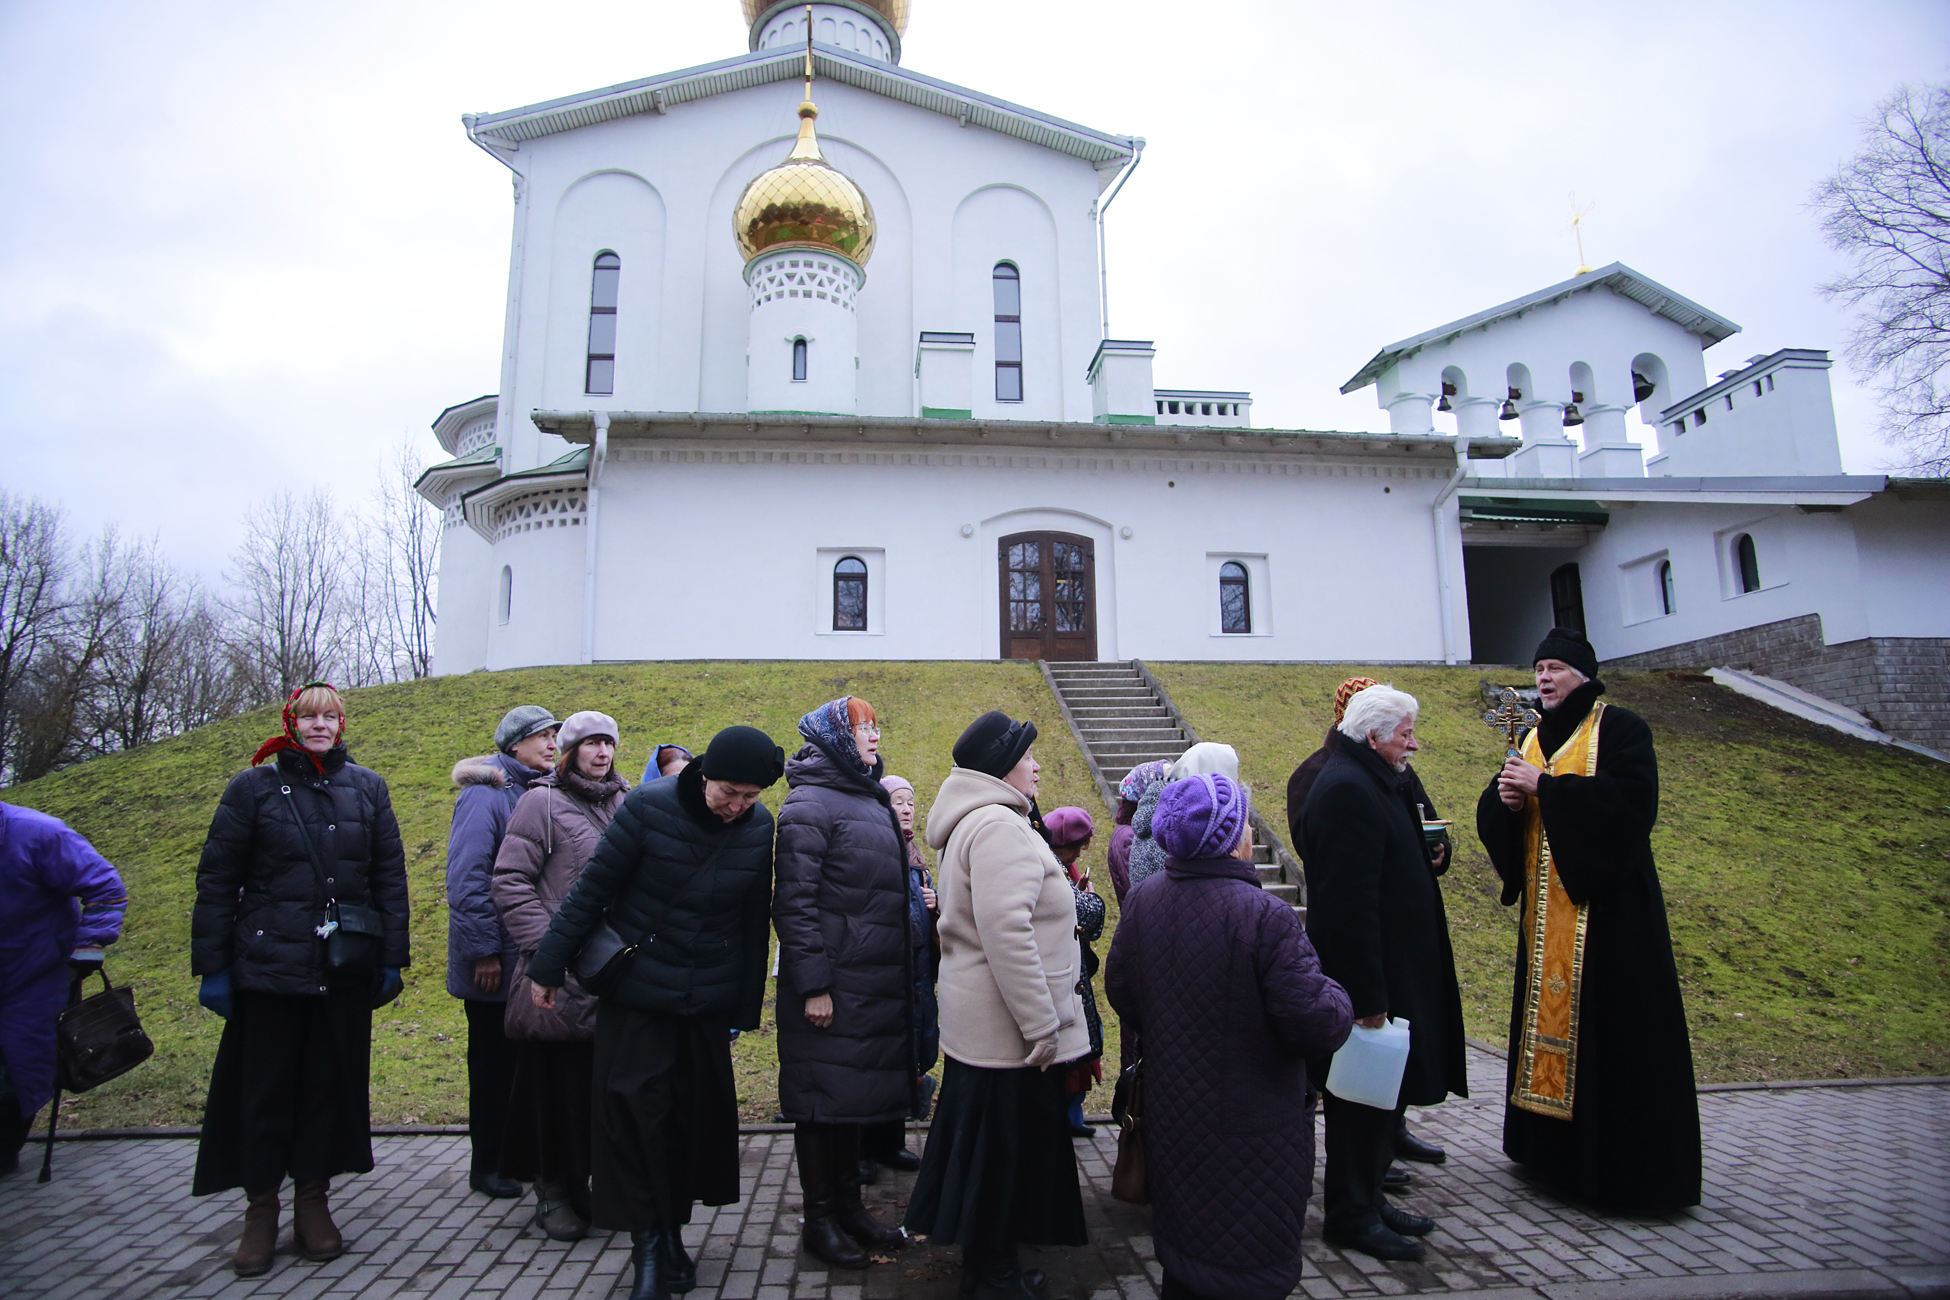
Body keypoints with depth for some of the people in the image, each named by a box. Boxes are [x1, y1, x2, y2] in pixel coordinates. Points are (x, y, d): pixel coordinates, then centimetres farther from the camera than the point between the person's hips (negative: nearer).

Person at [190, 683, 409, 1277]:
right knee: (265, 1088, 7)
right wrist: (211, 966, -1)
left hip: (345, 972, 1)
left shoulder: (367, 788, 5)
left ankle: (313, 1201, 25)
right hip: (269, 967, -1)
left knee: (330, 1084, 9)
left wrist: (392, 958, 2)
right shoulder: (254, 787, 1)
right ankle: (261, 1209, 23)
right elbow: (217, 880, 2)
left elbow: (390, 877, 6)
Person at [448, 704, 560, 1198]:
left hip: (531, 957, 7)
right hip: (495, 963, -7)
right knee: (494, 1061, 6)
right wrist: (483, 950, -19)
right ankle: (486, 1164, 20)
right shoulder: (485, 795, -14)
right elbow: (466, 879, -19)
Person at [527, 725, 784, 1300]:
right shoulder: (649, 806, -15)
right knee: (634, 1112, 0)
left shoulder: (759, 827, -6)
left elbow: (754, 921, 3)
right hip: (635, 989, -2)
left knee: (696, 1115, 10)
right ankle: (647, 1245, 15)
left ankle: (672, 1234, 28)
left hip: (708, 999, 3)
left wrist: (746, 1007, 8)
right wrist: (549, 966, -4)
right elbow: (594, 887, -8)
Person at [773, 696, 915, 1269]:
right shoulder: (810, 803, -13)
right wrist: (813, 985, -21)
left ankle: (849, 1204, 30)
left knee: (854, 1092, 17)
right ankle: (819, 1218, 19)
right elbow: (794, 901, -18)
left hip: (874, 983, 9)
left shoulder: (869, 799, 15)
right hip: (831, 985, -8)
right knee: (823, 1096, 4)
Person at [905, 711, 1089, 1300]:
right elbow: (1006, 933, -28)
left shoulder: (971, 822, 14)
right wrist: (1042, 1024, -24)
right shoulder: (999, 826, -21)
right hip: (1006, 1028, -10)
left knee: (990, 1142, 20)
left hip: (983, 1022, 10)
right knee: (1005, 1144, 5)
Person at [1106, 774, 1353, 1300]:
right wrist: (1338, 999, -3)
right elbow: (1316, 1022, -26)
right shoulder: (1264, 916, -27)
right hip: (1249, 1129, -6)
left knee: (1182, 1255, 25)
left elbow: (1119, 990, 4)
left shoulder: (1142, 900, -6)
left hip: (1170, 1113, 6)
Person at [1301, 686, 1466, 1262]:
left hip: (1394, 971, 11)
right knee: (1364, 1094, 2)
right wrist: (1369, 995, -25)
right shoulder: (1348, 789, -22)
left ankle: (1367, 1198, 33)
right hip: (1370, 973, -11)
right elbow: (1351, 901, -26)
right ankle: (1350, 1214, 17)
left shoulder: (1375, 782, 12)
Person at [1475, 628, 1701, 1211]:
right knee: (1549, 1016, 10)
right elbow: (1493, 816, 13)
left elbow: (1631, 798, -21)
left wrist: (1546, 786, -19)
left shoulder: (1620, 728, -5)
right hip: (1547, 908, 7)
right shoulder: (1534, 740, 14)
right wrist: (1507, 797, -9)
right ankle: (1555, 1148, 21)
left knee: (1614, 1027, -4)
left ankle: (1628, 1165, 7)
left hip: (1608, 904, -6)